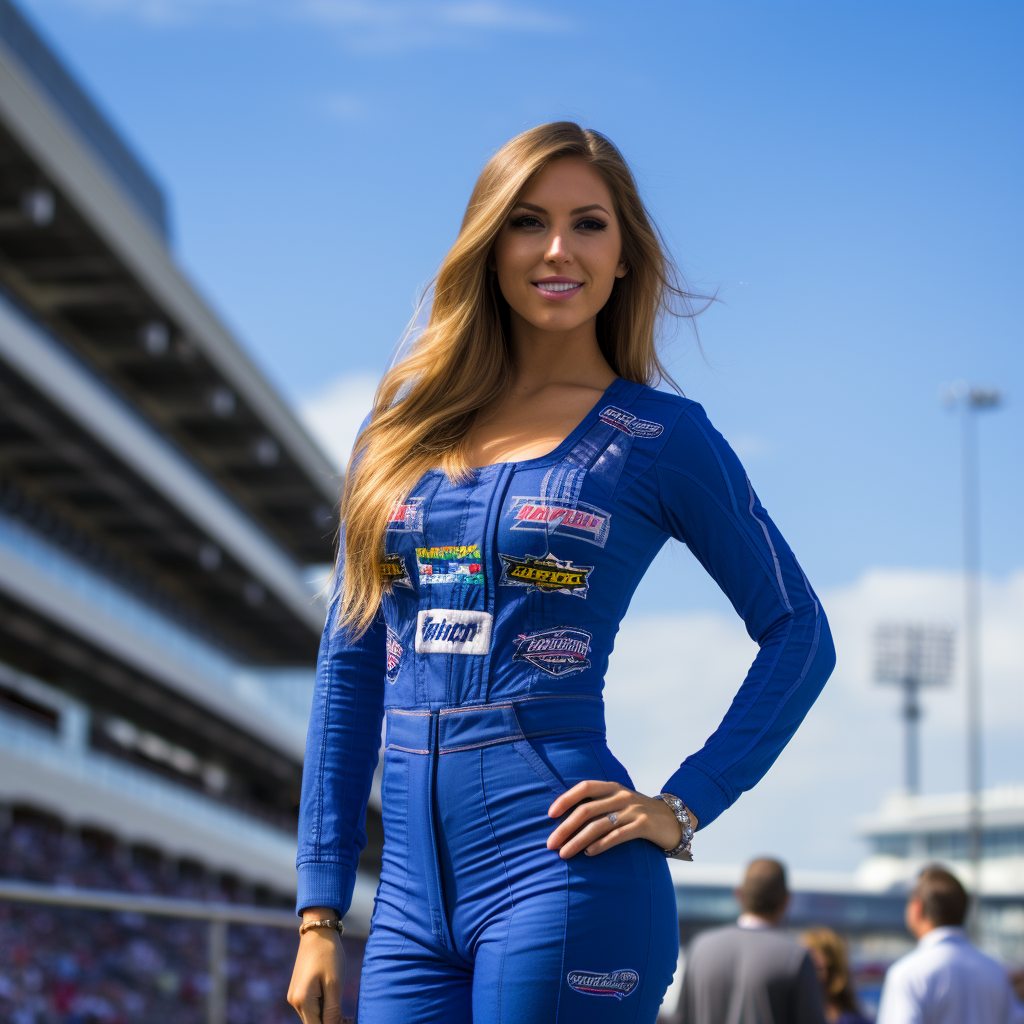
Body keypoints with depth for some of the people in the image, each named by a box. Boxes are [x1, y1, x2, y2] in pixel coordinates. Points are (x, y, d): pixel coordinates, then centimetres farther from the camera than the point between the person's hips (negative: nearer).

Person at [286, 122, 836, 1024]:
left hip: (563, 872, -4)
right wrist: (320, 910, 9)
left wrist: (684, 807, -3)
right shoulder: (410, 419, 12)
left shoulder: (659, 435, 1)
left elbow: (798, 632, 6)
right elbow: (351, 666, 13)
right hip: (412, 897, 4)